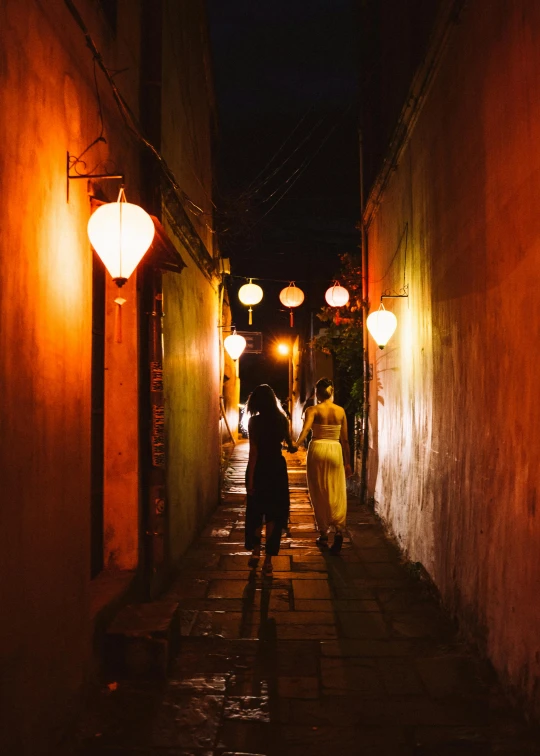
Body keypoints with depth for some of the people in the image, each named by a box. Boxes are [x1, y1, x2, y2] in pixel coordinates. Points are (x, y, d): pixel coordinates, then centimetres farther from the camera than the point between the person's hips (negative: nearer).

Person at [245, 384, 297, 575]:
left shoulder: (255, 421, -11)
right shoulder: (282, 419, 1)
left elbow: (253, 452, -14)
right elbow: (288, 442, 18)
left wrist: (250, 479, -12)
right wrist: (292, 447, 42)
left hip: (259, 469, -3)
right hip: (277, 468, 3)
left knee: (256, 510, 17)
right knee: (274, 513, 8)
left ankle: (256, 550, 12)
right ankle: (268, 559, 8)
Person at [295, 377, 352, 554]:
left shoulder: (313, 410, -3)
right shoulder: (340, 411, 6)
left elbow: (305, 429, -23)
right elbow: (345, 439, 9)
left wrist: (296, 445, -35)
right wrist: (347, 462, 15)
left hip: (317, 449, -2)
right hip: (335, 451, 2)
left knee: (319, 494, 9)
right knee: (336, 494, 2)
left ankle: (323, 534, 15)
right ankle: (338, 529, -20)